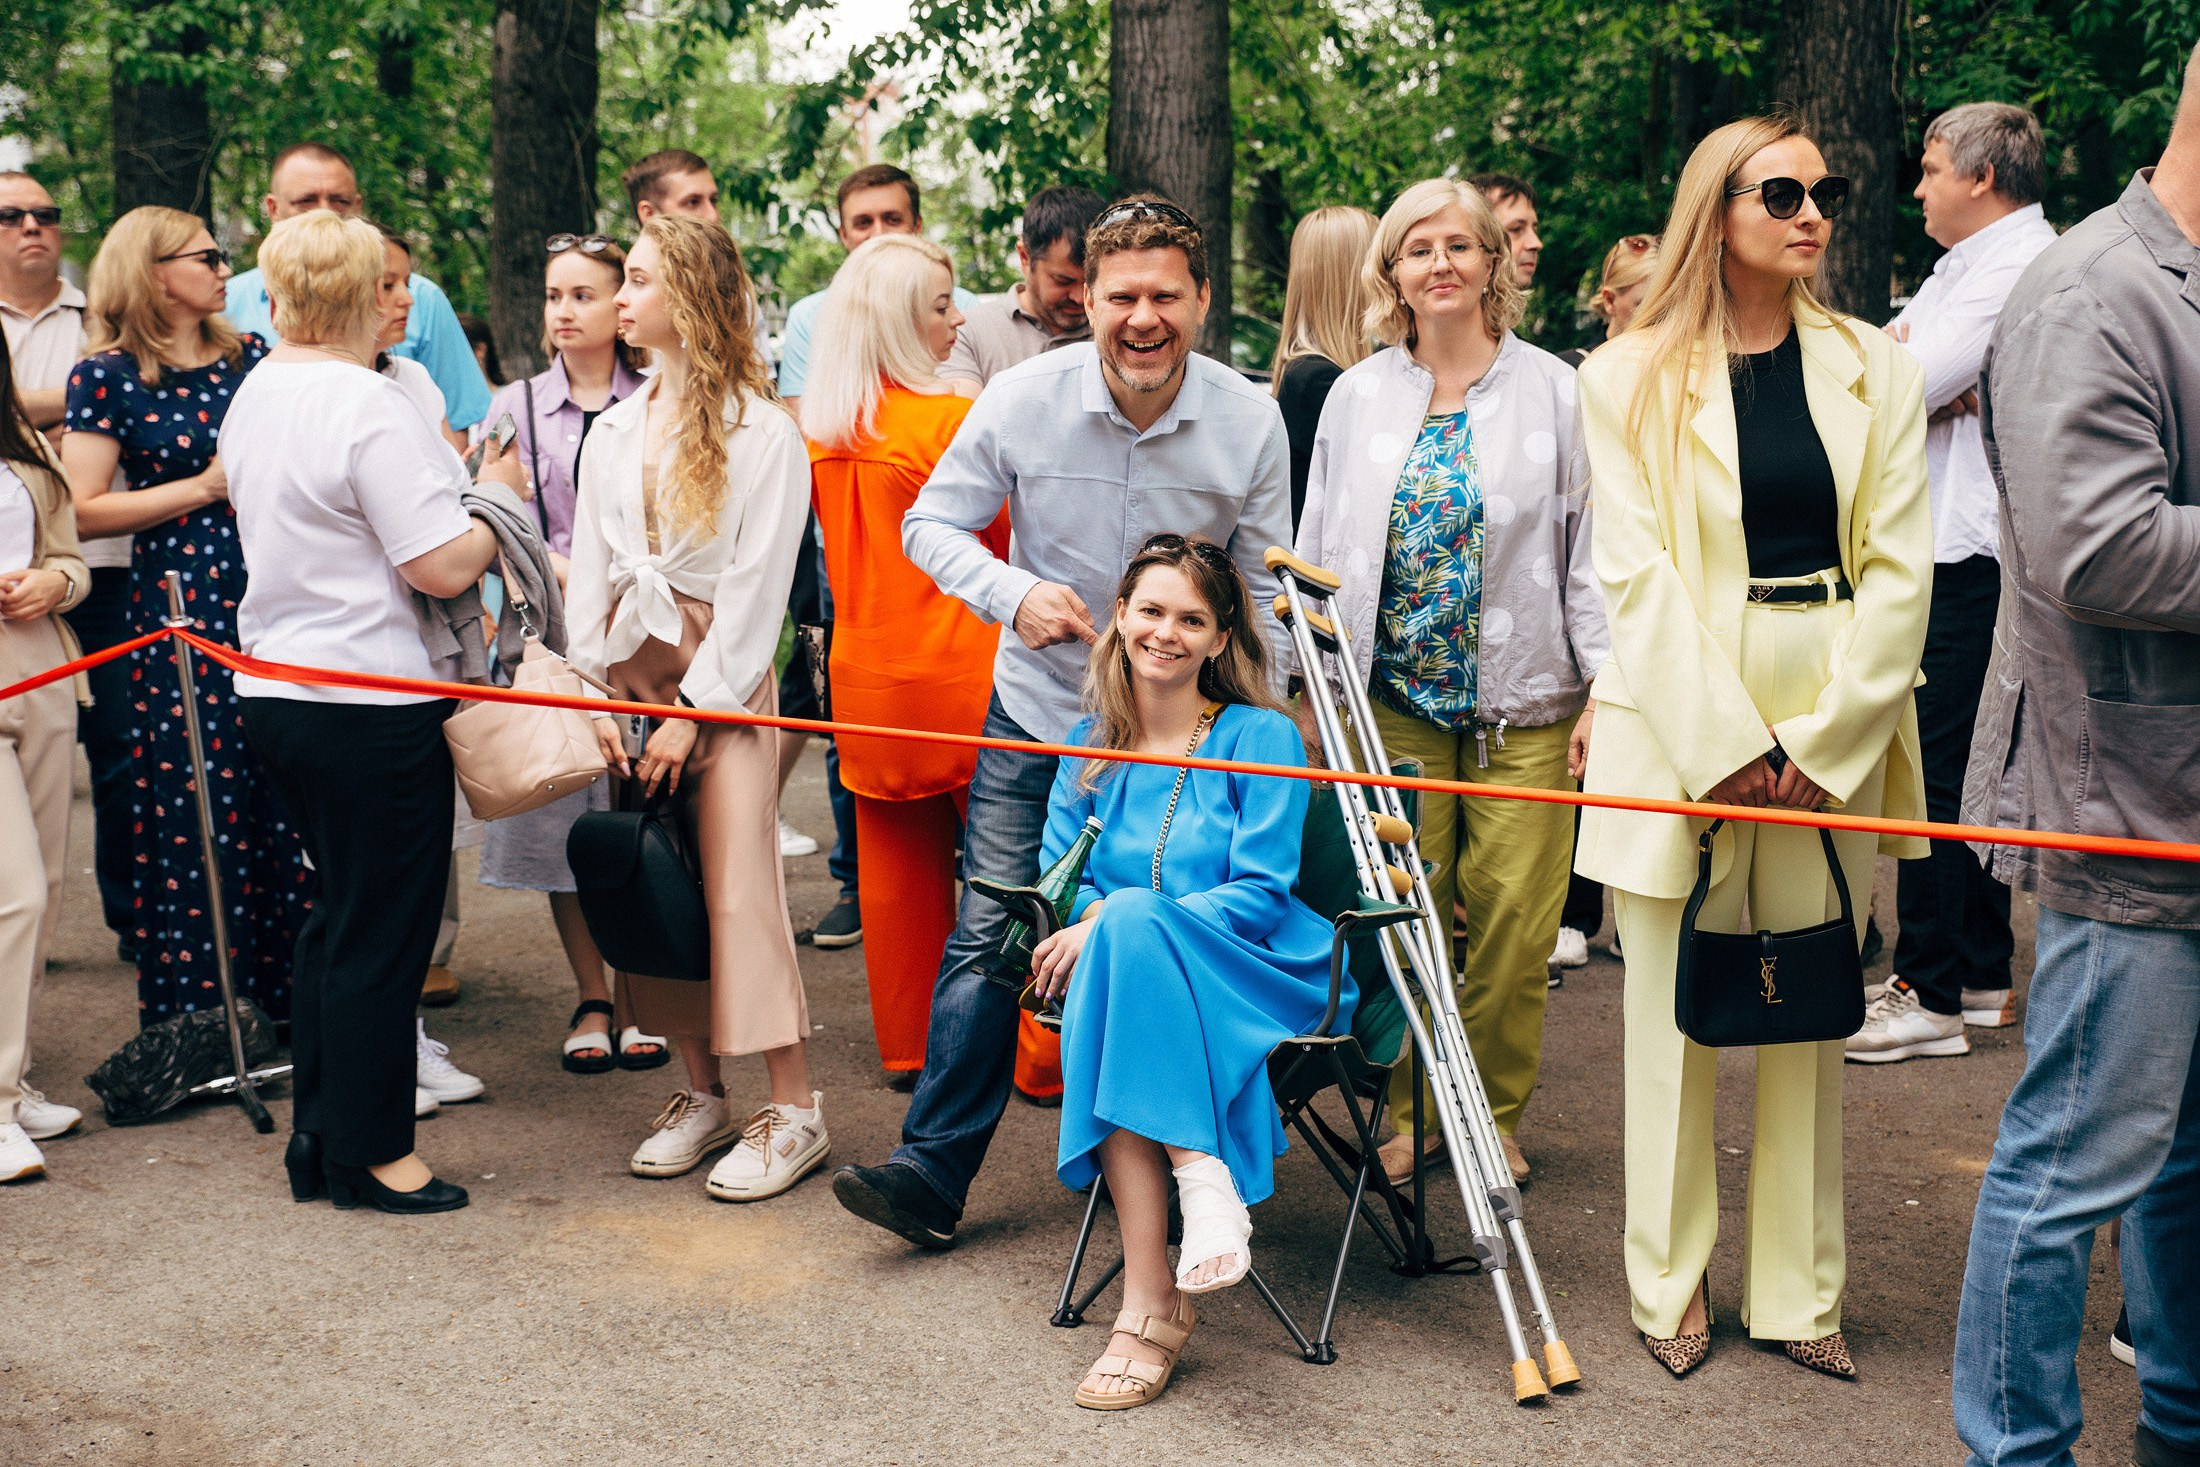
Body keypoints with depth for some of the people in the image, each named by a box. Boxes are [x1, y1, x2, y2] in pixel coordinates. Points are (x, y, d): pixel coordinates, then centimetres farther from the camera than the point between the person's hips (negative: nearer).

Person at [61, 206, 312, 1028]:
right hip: (179, 612, -4)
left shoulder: (252, 357, 13)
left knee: (283, 806, 5)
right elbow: (83, 512, -8)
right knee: (193, 814, -1)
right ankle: (196, 1016, 12)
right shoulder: (108, 376, -1)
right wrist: (204, 487, -10)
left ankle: (283, 999, 17)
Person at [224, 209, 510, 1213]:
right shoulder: (372, 407, -18)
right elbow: (444, 568, -21)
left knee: (339, 913, 20)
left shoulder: (254, 395, 10)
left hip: (272, 687, 9)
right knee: (383, 930, 3)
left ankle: (318, 1136, 26)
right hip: (371, 703, -9)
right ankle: (372, 1153, 13)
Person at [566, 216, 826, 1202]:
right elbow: (589, 569, 12)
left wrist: (691, 712, -13)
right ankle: (700, 1094, 18)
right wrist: (593, 694, 0)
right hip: (629, 678, 6)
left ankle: (794, 1109, -1)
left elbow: (756, 587, -10)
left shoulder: (763, 434, -6)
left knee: (739, 886, -9)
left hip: (724, 683, -6)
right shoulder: (611, 433, 12)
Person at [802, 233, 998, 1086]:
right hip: (959, 671, -6)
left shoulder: (817, 431, 4)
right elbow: (1003, 544, -4)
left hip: (865, 673, 6)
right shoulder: (951, 419, -15)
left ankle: (910, 1046, 23)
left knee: (898, 868, 14)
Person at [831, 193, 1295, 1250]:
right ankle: (934, 1169, 4)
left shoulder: (1250, 421, -10)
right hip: (1037, 711, 0)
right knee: (986, 935, -4)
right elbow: (931, 523, -2)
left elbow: (1263, 590, 0)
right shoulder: (1023, 399, -13)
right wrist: (1015, 593, -21)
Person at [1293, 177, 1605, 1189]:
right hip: (1392, 699, 2)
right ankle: (1411, 1111, 17)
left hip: (1523, 705, -1)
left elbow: (1591, 546, 2)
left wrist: (1606, 685, -4)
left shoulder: (1553, 391, 3)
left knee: (1512, 920, 1)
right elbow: (1321, 550, 12)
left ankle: (1494, 1114, 17)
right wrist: (1313, 686, 8)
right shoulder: (1358, 396, 9)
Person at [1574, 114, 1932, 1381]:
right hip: (1676, 725, -2)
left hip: (1836, 728, 2)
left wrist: (1819, 744, -9)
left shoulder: (1877, 369, 7)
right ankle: (1672, 1282, 18)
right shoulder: (1630, 377, 2)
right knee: (1674, 1010, 4)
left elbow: (1900, 571, 1)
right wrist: (1725, 747, -12)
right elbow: (1636, 574, -5)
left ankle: (1800, 1291, 19)